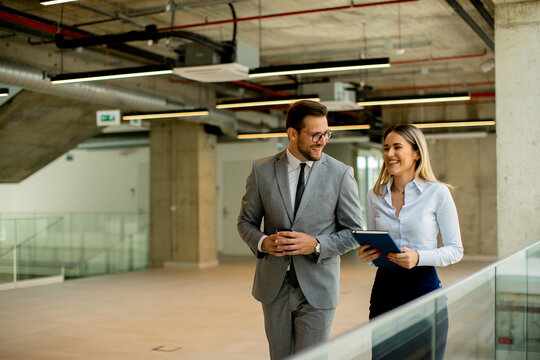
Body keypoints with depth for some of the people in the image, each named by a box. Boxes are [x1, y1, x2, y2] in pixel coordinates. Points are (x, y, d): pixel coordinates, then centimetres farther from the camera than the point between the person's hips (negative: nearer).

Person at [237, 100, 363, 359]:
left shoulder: (341, 174, -4)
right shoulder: (262, 170, 1)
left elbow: (354, 232, -1)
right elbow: (246, 221, 9)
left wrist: (316, 244, -18)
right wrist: (262, 241, -13)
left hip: (317, 289, -2)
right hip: (274, 288, 2)